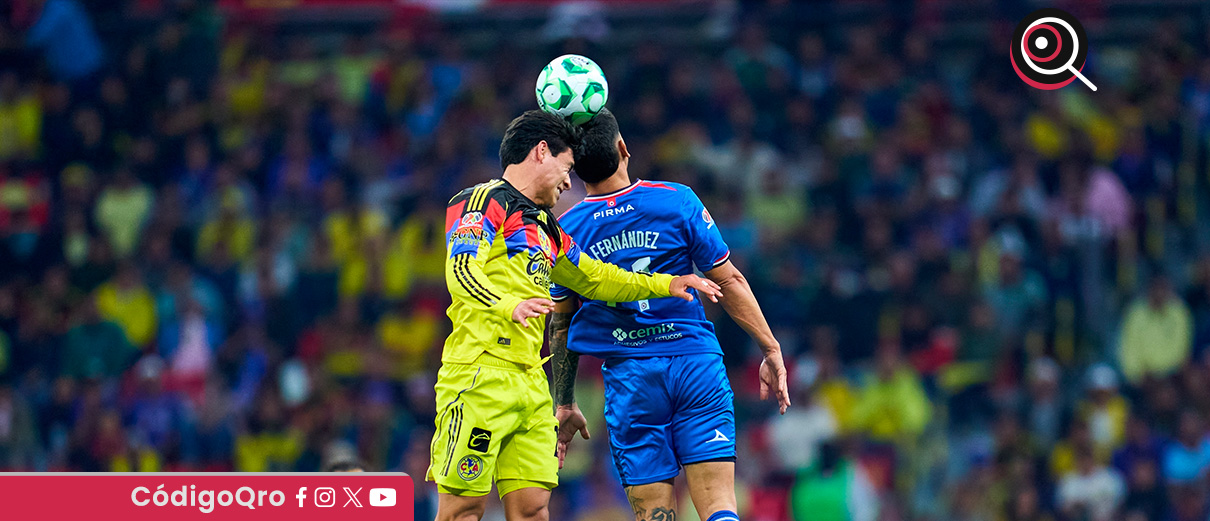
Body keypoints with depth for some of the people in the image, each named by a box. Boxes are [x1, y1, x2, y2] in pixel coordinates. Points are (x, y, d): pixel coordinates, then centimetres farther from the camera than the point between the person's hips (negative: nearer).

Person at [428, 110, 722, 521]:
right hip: (481, 376, -8)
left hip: (531, 381, 8)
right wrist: (509, 306, -36)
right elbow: (461, 269, -17)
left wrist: (665, 284, 29)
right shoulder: (486, 200, -1)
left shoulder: (545, 228, 26)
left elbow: (593, 279, 39)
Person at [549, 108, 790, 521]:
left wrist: (564, 406, 18)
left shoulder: (565, 232, 0)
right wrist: (772, 351, 8)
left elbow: (561, 325, 9)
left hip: (630, 377, 1)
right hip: (698, 365, -1)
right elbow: (729, 281, 0)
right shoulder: (678, 201, -4)